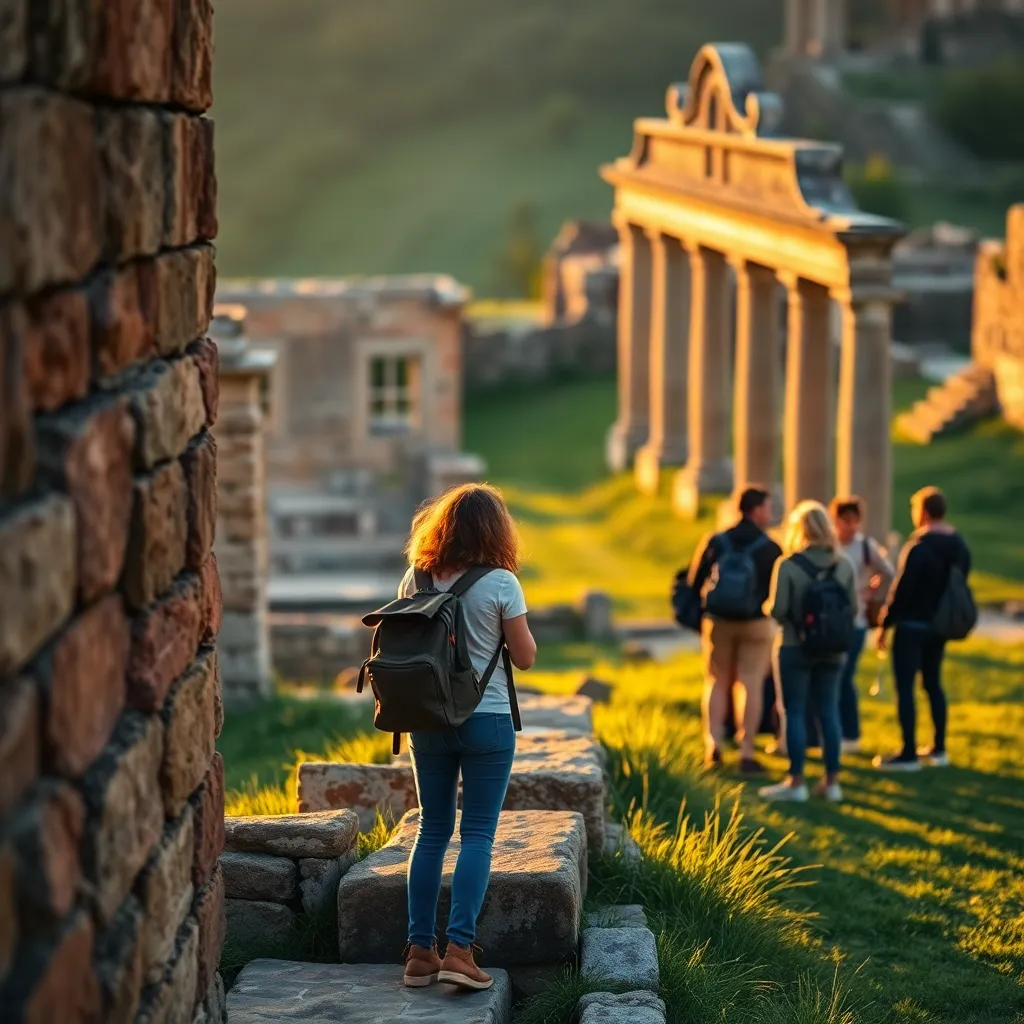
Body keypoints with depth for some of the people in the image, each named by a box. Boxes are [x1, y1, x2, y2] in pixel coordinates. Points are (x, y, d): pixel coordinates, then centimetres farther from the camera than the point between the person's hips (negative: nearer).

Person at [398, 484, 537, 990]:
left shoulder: (416, 580, 0)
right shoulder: (501, 583, -11)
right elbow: (525, 657, -5)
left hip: (428, 721, 4)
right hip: (486, 720, -4)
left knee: (432, 830, 10)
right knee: (477, 834, 0)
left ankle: (420, 950, 9)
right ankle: (459, 948, -10)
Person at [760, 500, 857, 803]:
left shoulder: (788, 566, -15)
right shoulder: (844, 565, -2)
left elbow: (777, 610, -16)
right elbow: (853, 606, 2)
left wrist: (766, 606, 6)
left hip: (795, 648, -4)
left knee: (794, 713, 3)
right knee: (828, 712, 11)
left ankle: (796, 782, 6)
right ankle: (832, 781, 15)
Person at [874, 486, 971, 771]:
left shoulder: (918, 547, -19)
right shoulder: (959, 546, 5)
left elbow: (901, 589, -18)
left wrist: (884, 624, -10)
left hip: (912, 626, -8)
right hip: (939, 626, 8)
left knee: (905, 687, -3)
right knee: (933, 683, 18)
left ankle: (908, 754, -3)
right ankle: (939, 749, 21)